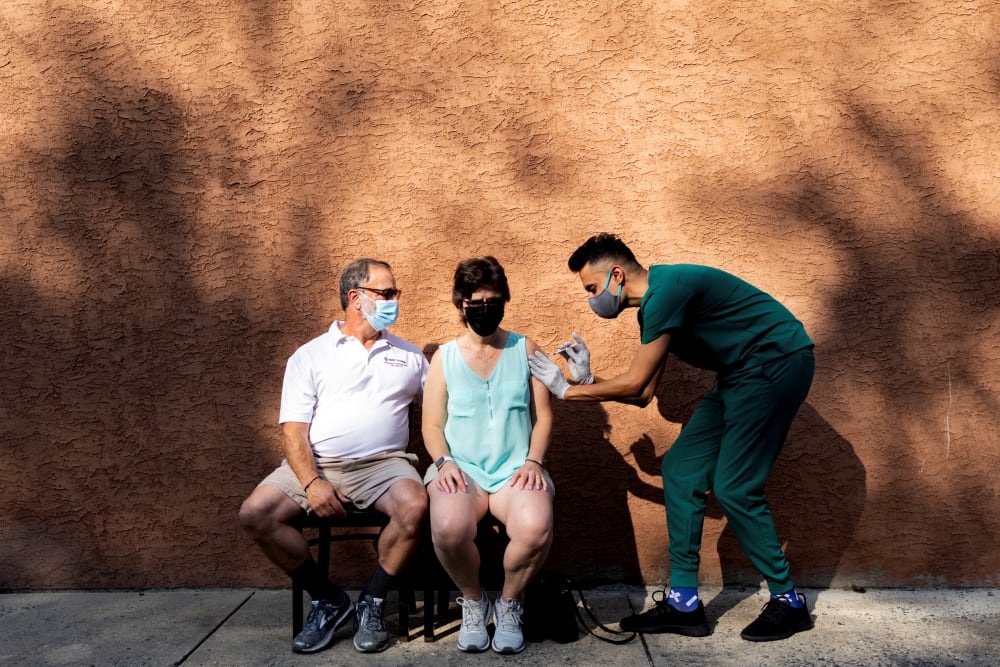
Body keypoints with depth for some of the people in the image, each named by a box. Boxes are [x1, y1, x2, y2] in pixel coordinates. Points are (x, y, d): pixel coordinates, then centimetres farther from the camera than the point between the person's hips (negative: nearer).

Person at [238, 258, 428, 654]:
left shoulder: (409, 356, 14)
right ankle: (327, 598, 0)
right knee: (255, 514, -20)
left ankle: (371, 603, -6)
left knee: (415, 506, -31)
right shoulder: (310, 356, 7)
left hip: (384, 463, 0)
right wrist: (312, 482, -15)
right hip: (316, 464, 1)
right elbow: (293, 428, -1)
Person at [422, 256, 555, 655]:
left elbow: (543, 416, 7)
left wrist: (534, 460, -8)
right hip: (460, 468, 0)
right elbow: (432, 425, 7)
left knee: (536, 529, -33)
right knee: (449, 529, -34)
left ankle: (509, 604, 1)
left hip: (516, 468, 0)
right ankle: (473, 600, 1)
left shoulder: (525, 350, 9)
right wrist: (443, 461, -11)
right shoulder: (444, 357, 9)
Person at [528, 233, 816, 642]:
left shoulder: (666, 290, -21)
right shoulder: (654, 304, 9)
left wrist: (566, 390, -9)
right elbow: (643, 395, 10)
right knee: (680, 469, 3)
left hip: (777, 363, -10)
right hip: (742, 375, 10)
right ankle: (684, 602, 7)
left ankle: (787, 601, 10)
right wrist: (586, 379, 1)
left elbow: (633, 384, -20)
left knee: (733, 487, -10)